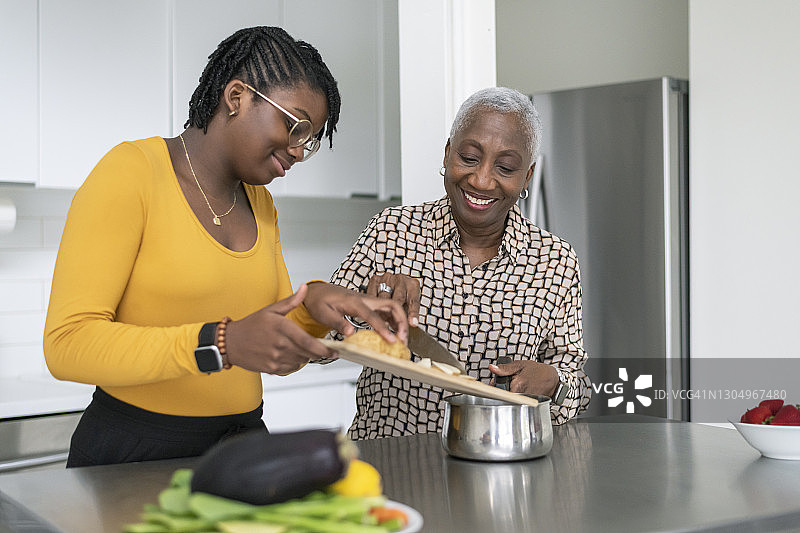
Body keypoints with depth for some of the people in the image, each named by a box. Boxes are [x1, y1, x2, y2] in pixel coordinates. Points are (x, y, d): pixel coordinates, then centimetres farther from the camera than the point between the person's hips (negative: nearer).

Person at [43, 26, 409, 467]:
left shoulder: (260, 204, 15)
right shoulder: (131, 172, -7)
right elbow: (67, 345, -16)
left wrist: (313, 307, -7)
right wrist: (220, 344, -26)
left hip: (242, 440, 6)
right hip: (135, 449, -6)